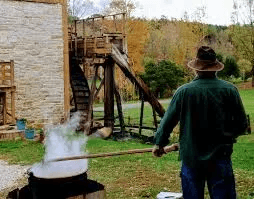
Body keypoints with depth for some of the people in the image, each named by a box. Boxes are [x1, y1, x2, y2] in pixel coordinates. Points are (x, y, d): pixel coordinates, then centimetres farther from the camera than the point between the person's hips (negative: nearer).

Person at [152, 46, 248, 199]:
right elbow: (242, 124, 0)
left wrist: (159, 143, 15)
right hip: (220, 158, 0)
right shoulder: (230, 90, -6)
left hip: (191, 157, 0)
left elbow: (168, 121, -1)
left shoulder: (184, 91, -7)